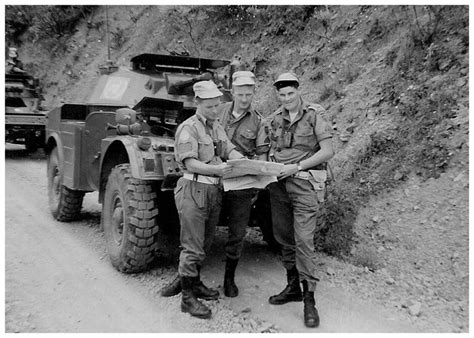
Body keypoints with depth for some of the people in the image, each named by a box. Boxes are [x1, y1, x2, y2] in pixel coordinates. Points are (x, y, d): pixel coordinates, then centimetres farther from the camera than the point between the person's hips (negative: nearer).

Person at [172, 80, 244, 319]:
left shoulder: (217, 127, 16)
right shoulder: (188, 128, -9)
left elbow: (229, 149, 8)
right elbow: (190, 163, -18)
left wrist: (243, 161, -14)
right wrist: (215, 169, -33)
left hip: (215, 191, 8)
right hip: (194, 190, -8)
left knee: (204, 244, 18)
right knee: (192, 247, -3)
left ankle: (196, 284, 34)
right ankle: (187, 298, 8)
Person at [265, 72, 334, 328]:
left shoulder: (313, 115, -4)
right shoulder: (274, 119, 11)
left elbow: (328, 151, -9)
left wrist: (297, 166, -15)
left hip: (304, 184, -5)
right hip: (278, 183, 6)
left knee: (303, 240, -8)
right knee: (284, 238, 11)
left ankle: (309, 298, 2)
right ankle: (293, 287, 26)